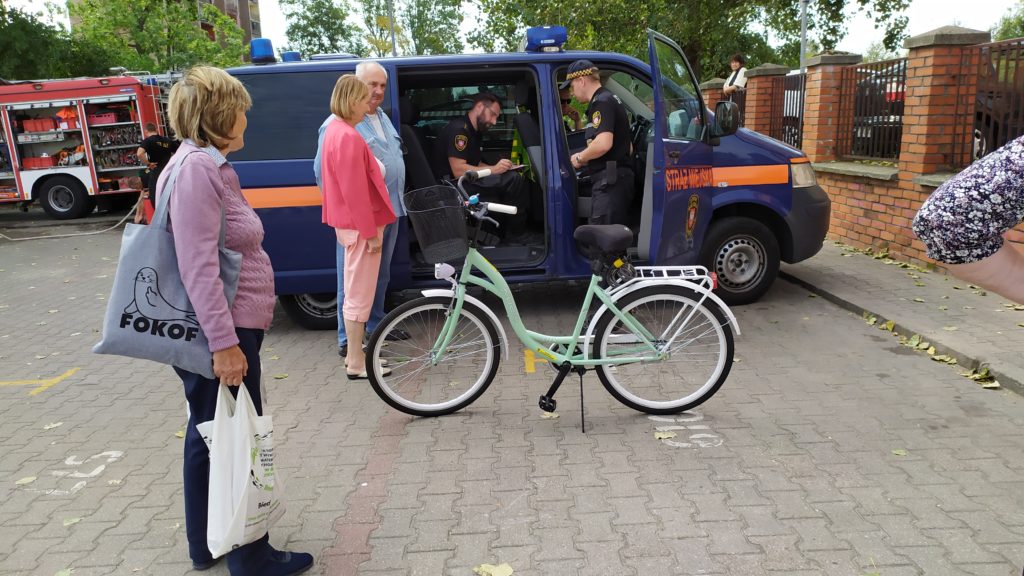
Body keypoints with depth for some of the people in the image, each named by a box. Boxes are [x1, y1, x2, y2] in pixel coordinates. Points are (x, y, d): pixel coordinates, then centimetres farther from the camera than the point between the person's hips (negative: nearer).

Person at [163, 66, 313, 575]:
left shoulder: (208, 165, 13)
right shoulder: (197, 168, -19)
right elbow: (198, 266, -25)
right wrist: (225, 343, -26)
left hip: (225, 329, 11)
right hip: (222, 332, -11)